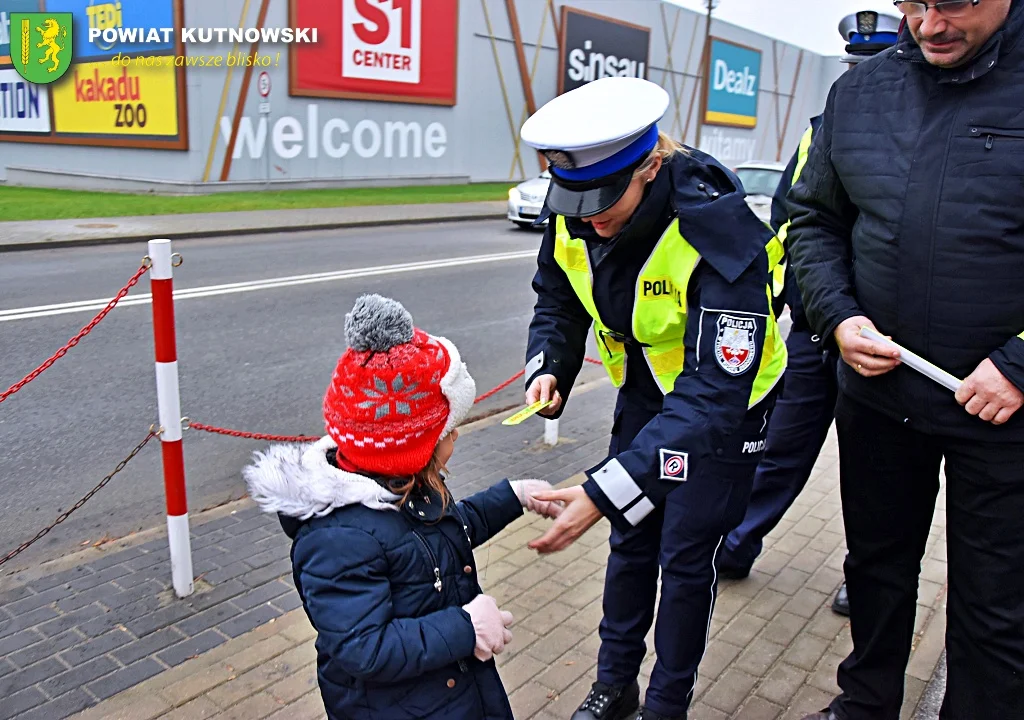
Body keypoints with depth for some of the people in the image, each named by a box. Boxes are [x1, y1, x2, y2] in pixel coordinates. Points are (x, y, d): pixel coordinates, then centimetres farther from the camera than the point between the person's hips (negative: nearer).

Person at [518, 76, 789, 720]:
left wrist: (606, 491, -48)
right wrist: (548, 370, -21)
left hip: (724, 406, -5)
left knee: (685, 557, 2)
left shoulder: (719, 231, -37)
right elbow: (558, 301, 2)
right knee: (631, 539, 14)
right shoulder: (573, 217, -18)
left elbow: (715, 392, -41)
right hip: (644, 394, 5)